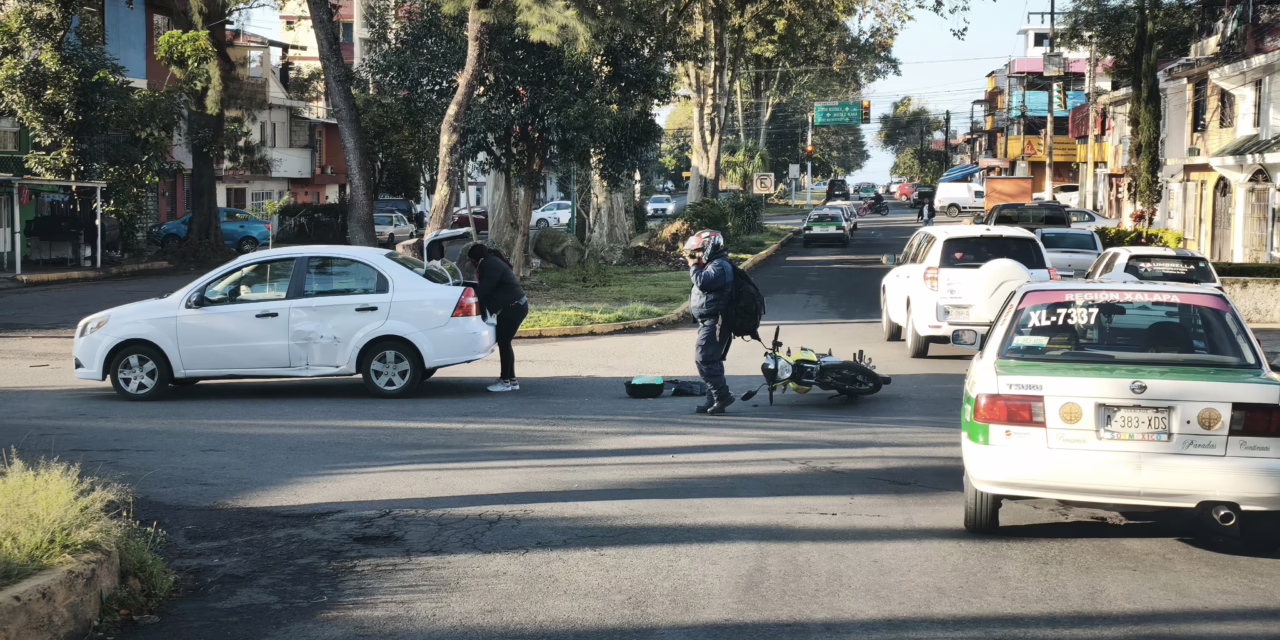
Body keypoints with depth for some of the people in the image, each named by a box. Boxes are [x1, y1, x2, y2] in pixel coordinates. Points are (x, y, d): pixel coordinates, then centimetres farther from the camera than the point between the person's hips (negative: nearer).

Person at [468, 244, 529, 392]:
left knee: (503, 343, -6)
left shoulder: (490, 265, -16)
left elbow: (484, 289, -19)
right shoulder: (491, 263, 16)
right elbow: (485, 287, 20)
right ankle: (512, 380, 17)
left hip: (513, 307, -11)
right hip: (514, 306, 11)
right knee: (504, 342, 13)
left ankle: (506, 381, -1)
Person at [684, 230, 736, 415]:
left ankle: (722, 395, -14)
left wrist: (694, 267, -13)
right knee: (711, 361, 13)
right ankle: (714, 399, 17)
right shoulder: (714, 265, 20)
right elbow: (702, 284, 28)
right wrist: (695, 266, 15)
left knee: (704, 359, -16)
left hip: (714, 323, -11)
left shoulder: (719, 266, -15)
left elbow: (702, 282, -27)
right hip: (708, 322, 11)